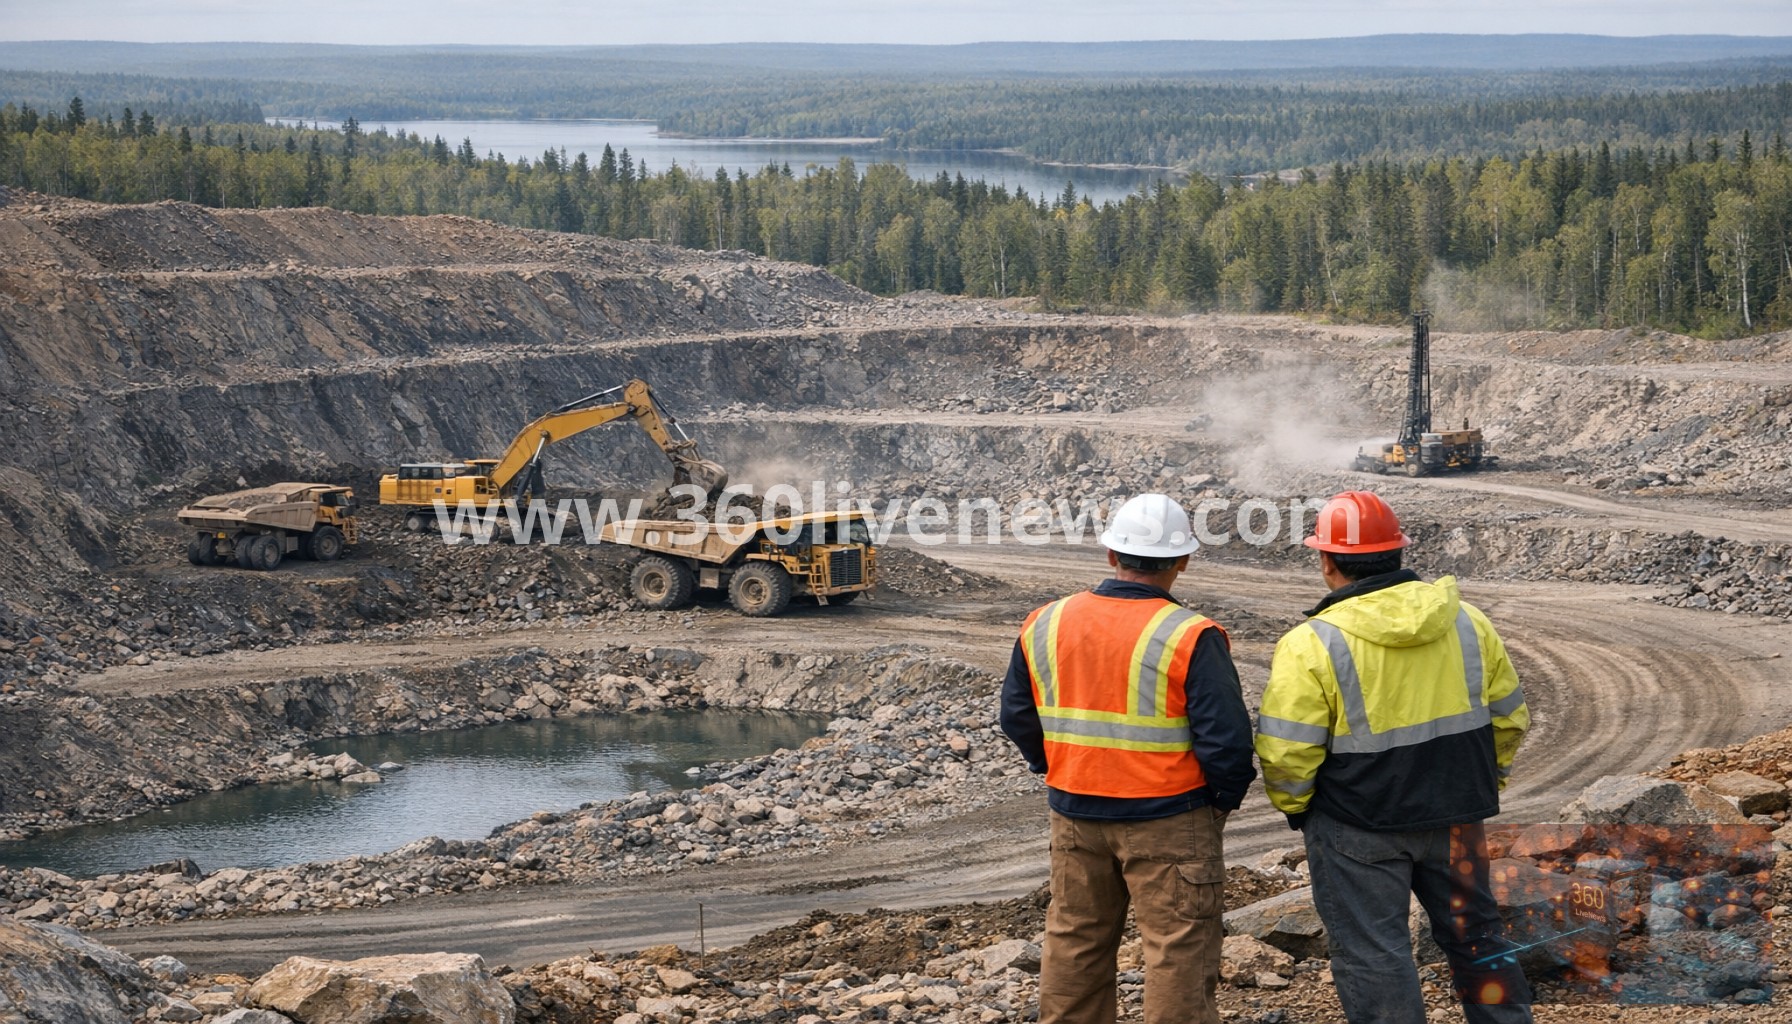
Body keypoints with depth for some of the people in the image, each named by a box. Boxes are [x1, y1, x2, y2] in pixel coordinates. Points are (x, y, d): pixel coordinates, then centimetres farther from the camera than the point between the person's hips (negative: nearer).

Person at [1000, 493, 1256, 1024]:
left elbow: (1017, 716, 9)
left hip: (1075, 816, 5)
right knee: (1178, 950, 4)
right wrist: (1225, 797, -1)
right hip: (1167, 820, -5)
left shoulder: (1046, 625, -1)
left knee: (1075, 940, 18)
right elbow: (1226, 737, -18)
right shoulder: (1189, 638, -18)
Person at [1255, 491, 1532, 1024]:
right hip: (1454, 818, 5)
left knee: (1372, 953, 5)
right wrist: (1482, 779, 22)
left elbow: (1286, 754, -17)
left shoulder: (1312, 645, -16)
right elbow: (1509, 715, 9)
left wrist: (1295, 807, 2)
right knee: (1475, 933, 20)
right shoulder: (1467, 622, 0)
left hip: (1358, 829, -5)